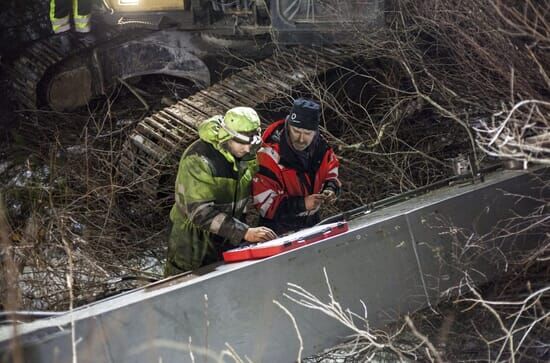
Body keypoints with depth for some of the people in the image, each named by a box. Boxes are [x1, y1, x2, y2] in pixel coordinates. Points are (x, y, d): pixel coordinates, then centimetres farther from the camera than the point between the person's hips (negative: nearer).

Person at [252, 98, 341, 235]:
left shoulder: (321, 148, -10)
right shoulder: (270, 155, -27)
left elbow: (331, 173, 9)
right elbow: (264, 202, -27)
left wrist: (330, 189, -14)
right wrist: (302, 204, -34)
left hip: (312, 224, 6)